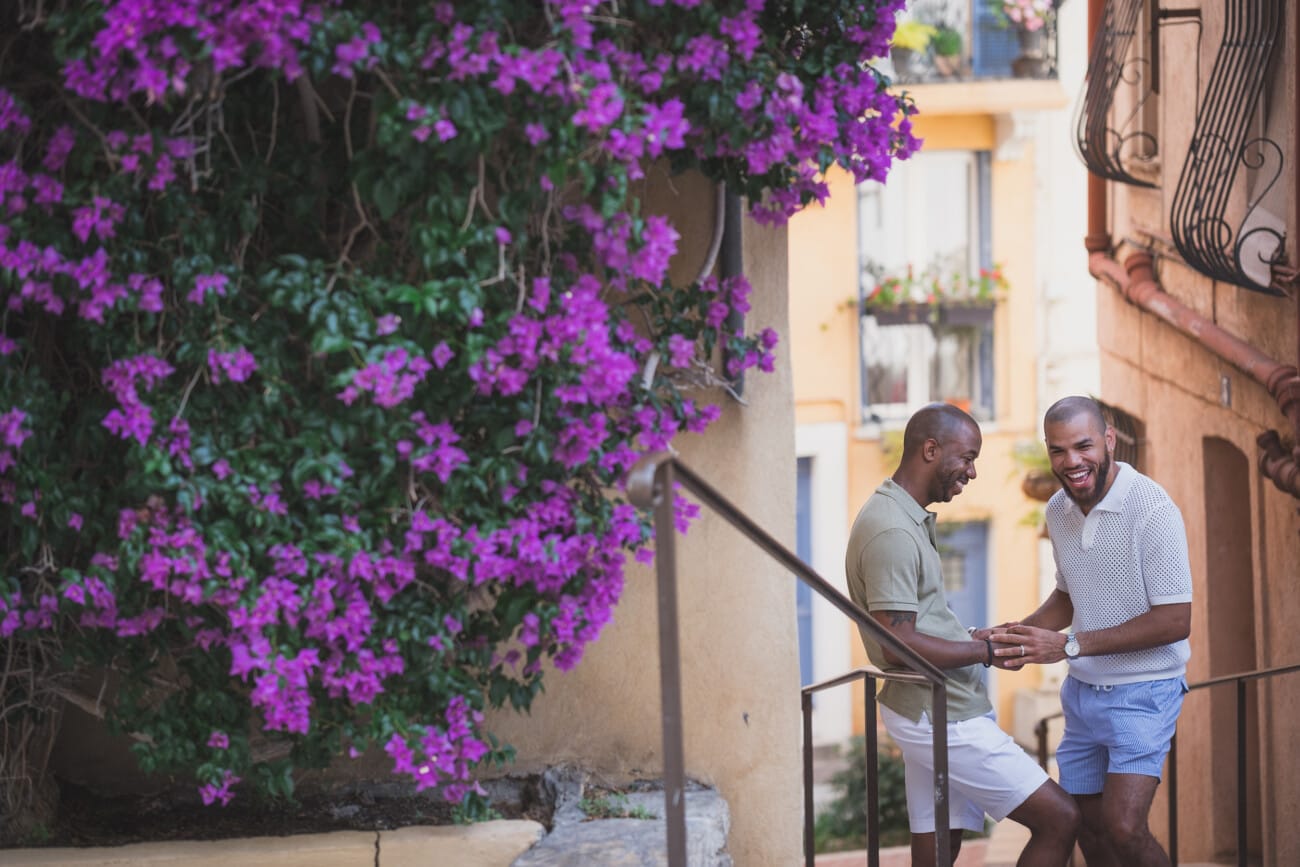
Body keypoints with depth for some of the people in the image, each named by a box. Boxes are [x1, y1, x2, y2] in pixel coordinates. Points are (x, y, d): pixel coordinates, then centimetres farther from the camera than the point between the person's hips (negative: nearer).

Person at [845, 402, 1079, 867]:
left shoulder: (907, 520, 16)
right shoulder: (892, 532, -19)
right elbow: (899, 645, -23)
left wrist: (971, 637, 10)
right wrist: (986, 651, -13)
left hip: (930, 717, 10)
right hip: (941, 718, -10)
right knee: (1059, 819, -9)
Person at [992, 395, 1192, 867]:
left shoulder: (1151, 509, -20)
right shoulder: (1058, 511, 4)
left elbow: (1175, 620, -21)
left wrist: (1070, 645, -24)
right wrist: (1021, 633, -1)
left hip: (1142, 691, -7)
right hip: (1082, 689, 7)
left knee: (1123, 828, -18)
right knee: (1088, 829, 11)